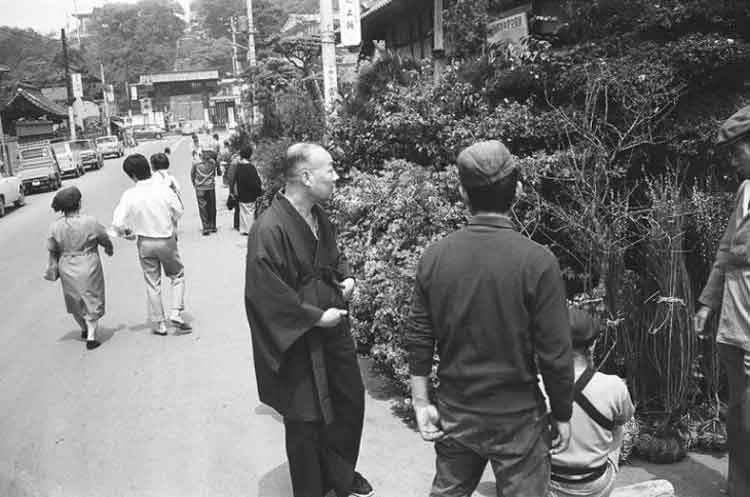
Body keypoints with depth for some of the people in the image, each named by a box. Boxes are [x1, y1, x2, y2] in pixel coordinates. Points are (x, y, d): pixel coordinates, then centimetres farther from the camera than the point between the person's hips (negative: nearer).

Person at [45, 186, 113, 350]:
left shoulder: (55, 227, -9)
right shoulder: (90, 222, -17)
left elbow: (53, 252, 1)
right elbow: (105, 240, -3)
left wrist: (52, 271, 16)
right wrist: (109, 250, 19)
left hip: (67, 271, 3)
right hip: (89, 269, -3)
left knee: (75, 302, 22)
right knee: (92, 301, 10)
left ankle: (84, 329, 40)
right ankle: (91, 336, 8)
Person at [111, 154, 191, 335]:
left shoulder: (129, 195, -15)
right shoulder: (164, 189, -15)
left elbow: (117, 224, -15)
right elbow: (178, 213, -4)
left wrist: (127, 233, 7)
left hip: (145, 243, 1)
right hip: (167, 240, -1)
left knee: (152, 284, 13)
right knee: (177, 276, 19)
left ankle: (158, 325, 20)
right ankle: (176, 313, 4)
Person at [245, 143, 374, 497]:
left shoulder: (318, 216, 3)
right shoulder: (269, 230, -24)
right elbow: (267, 295, -26)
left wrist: (347, 276, 0)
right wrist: (317, 317, -20)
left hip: (334, 332, 8)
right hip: (299, 345, -8)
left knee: (350, 402, 20)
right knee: (306, 423, 9)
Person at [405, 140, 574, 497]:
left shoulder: (434, 256, -7)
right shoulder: (537, 262, -18)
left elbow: (418, 338, -2)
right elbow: (555, 353, -14)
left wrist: (421, 402, 7)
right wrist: (562, 415, 0)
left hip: (454, 414, 4)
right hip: (516, 419, -3)